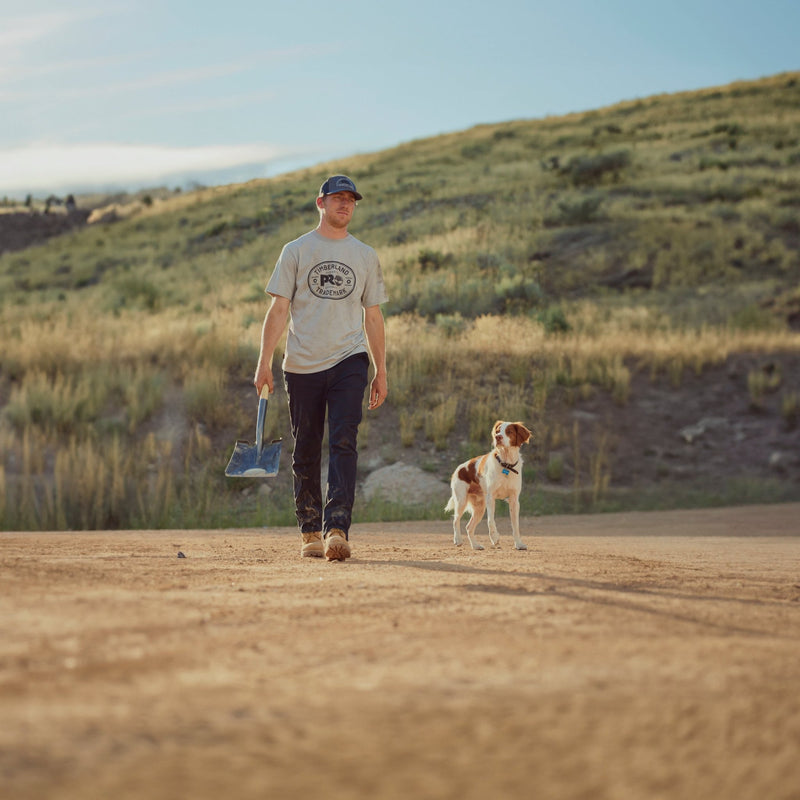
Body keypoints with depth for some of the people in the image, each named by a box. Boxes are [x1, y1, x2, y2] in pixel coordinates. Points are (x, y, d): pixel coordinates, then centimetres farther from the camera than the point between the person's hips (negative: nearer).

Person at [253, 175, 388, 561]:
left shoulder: (365, 255, 13)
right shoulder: (296, 251, 6)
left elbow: (373, 317, 15)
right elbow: (279, 309, 1)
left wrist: (381, 371, 10)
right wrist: (265, 362, -8)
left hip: (349, 361, 0)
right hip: (302, 365, 0)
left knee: (343, 443, -15)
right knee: (306, 452, 5)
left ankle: (337, 529, -22)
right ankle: (310, 532, 17)